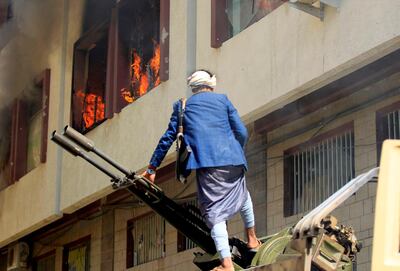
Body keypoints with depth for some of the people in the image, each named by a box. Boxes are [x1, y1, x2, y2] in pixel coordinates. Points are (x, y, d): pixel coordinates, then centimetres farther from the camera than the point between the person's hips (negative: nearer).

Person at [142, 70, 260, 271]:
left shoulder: (182, 106, 15)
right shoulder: (223, 100, 16)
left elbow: (168, 137, 16)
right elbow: (241, 132, 10)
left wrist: (152, 167, 22)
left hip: (207, 163, -2)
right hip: (233, 160, 2)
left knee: (215, 212, -4)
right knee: (242, 194, 30)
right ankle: (252, 239, 44)